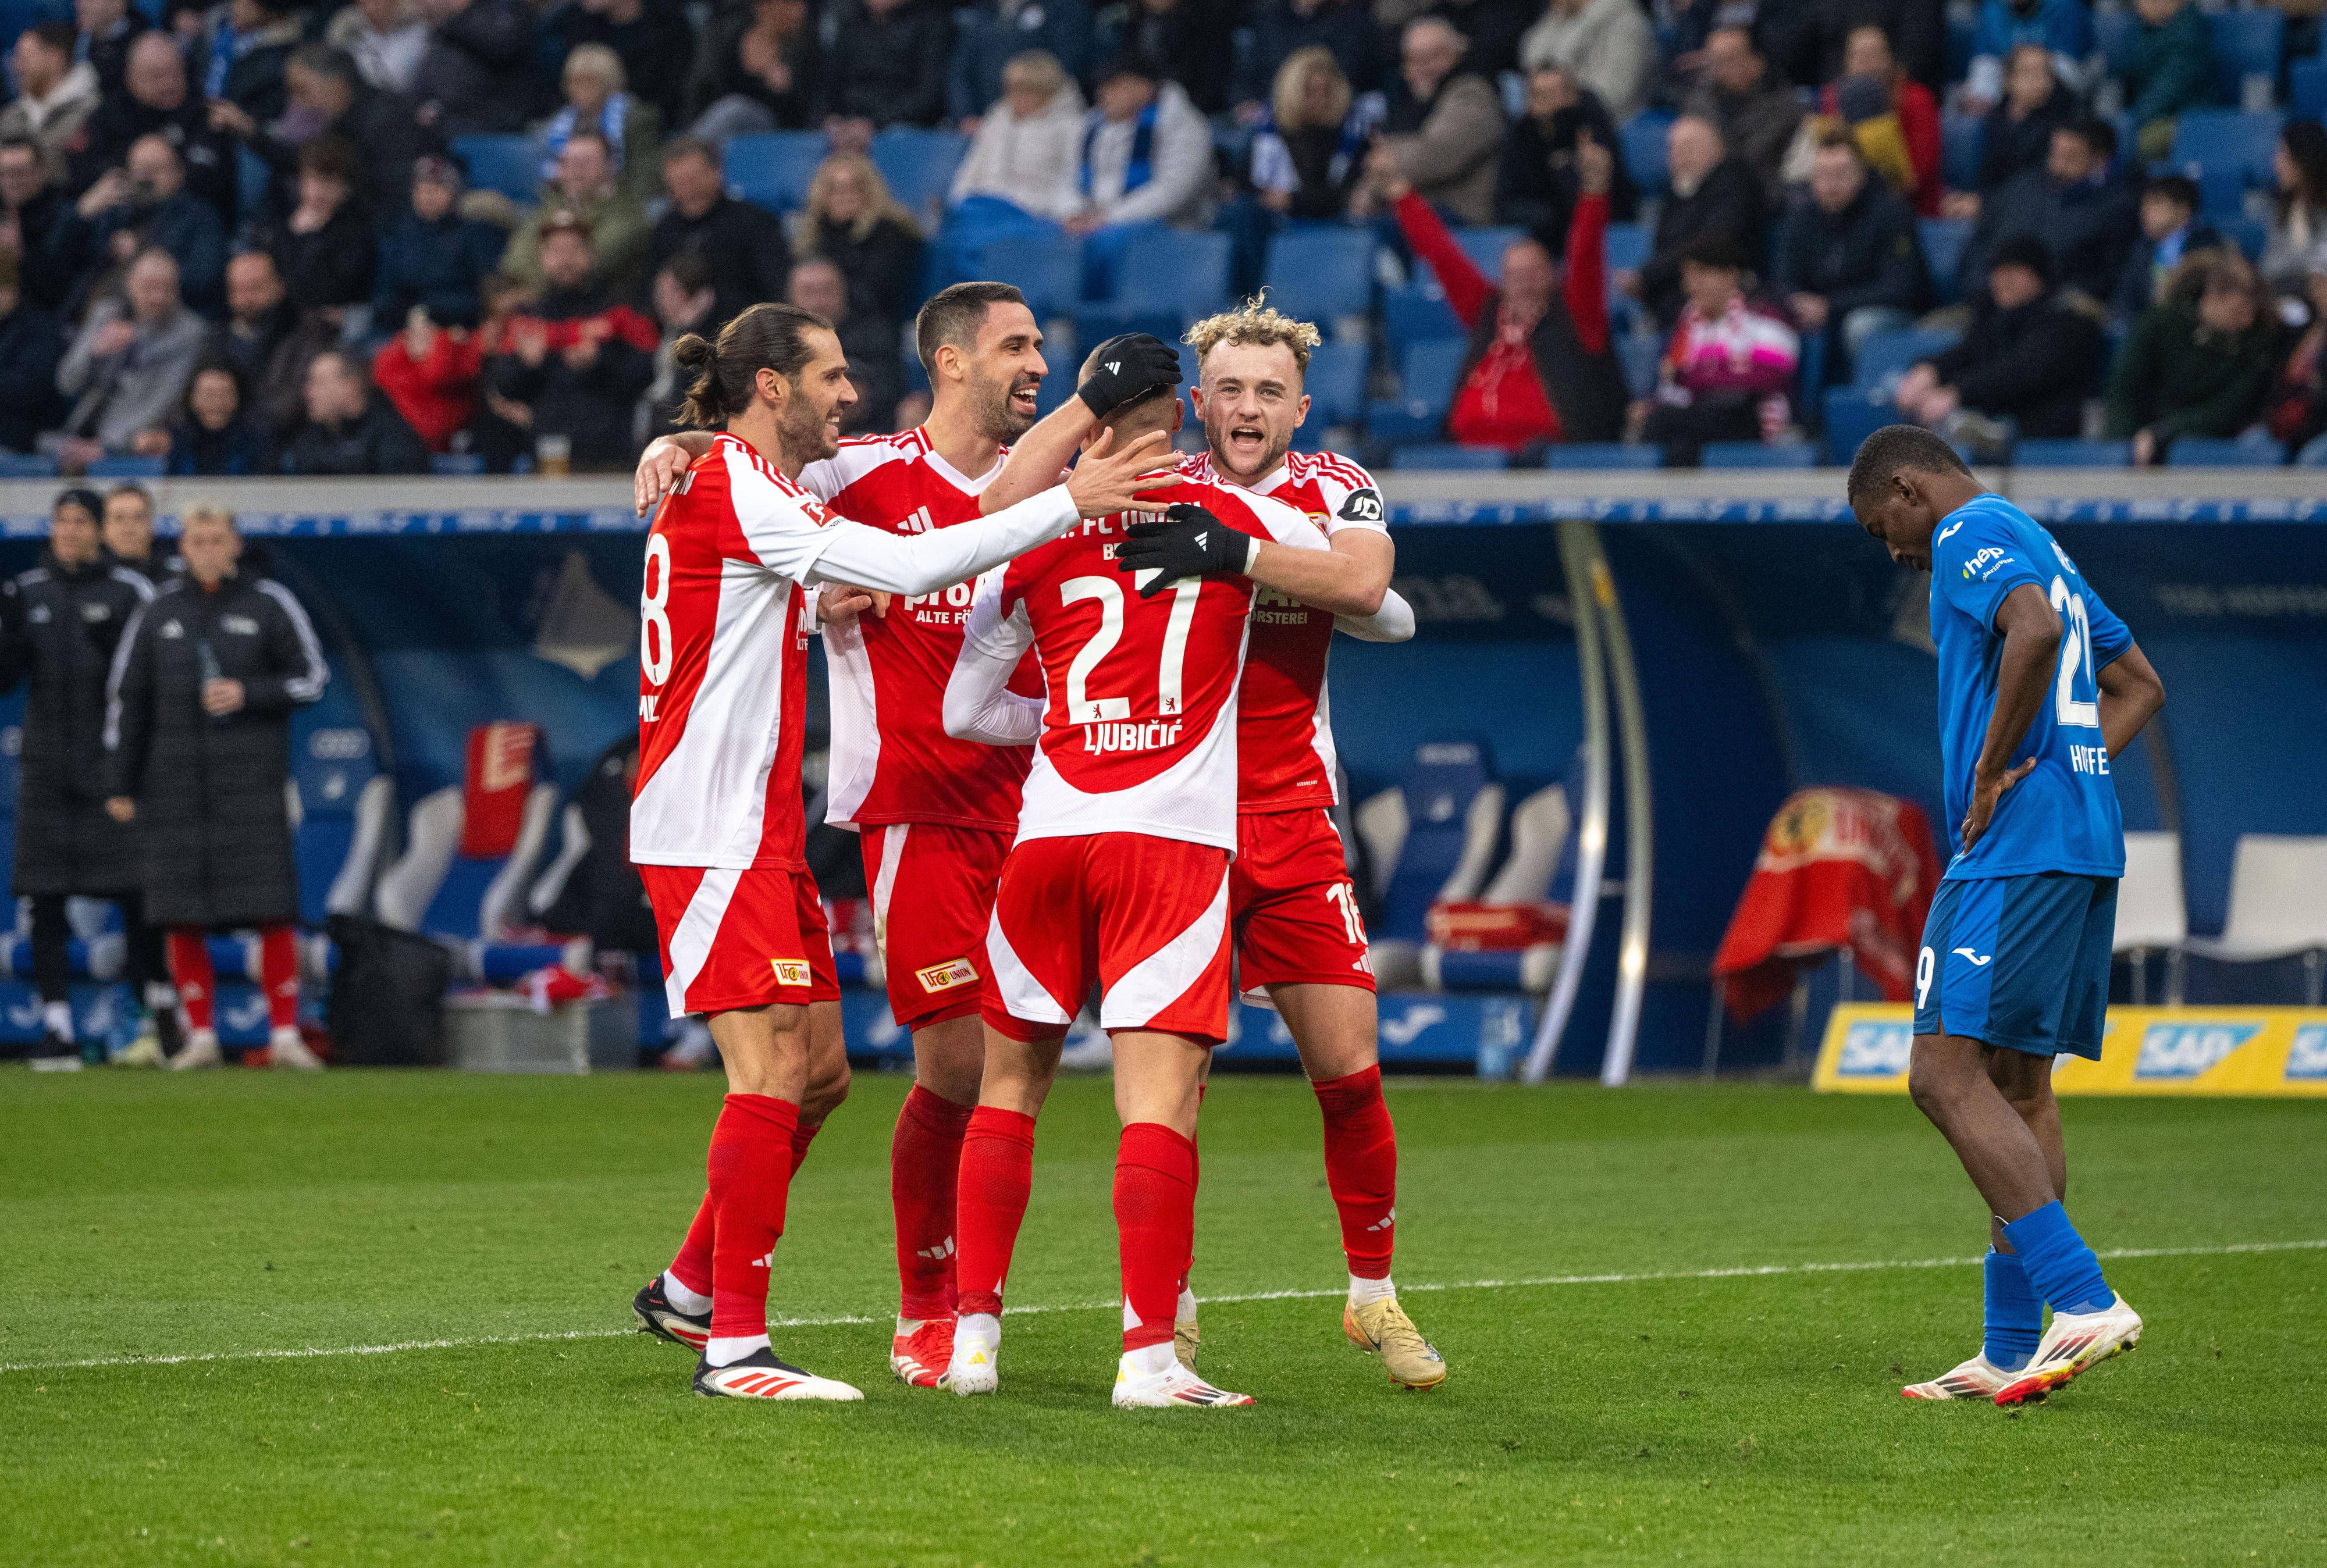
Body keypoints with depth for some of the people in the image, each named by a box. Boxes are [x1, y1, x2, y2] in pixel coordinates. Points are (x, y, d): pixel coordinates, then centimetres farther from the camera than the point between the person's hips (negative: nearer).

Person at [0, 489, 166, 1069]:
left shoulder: (132, 593, 1)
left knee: (135, 895, -8)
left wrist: (115, 645, -18)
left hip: (112, 758, -3)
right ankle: (57, 1027, 3)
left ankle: (159, 1017, 1)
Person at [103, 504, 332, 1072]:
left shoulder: (268, 603, 2)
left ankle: (285, 1036, -4)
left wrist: (247, 694, -13)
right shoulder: (160, 611, 8)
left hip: (253, 777, -2)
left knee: (272, 912, -8)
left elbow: (312, 678, 3)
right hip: (177, 780, 2)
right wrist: (119, 785, 7)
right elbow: (126, 698, 10)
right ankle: (200, 1037, 8)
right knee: (181, 917, -1)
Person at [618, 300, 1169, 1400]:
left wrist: (818, 605, 8)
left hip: (761, 830, 10)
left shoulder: (753, 486, 17)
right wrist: (1070, 503, -19)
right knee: (774, 1071, -13)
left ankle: (690, 1290, 23)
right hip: (711, 827, -10)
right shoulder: (731, 486, -14)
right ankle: (734, 1345, -12)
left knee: (818, 1070, 12)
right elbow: (909, 565, -22)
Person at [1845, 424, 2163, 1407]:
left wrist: (1991, 771, -17)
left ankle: (2083, 1299, -21)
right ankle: (2013, 1350, 10)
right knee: (2019, 1087, 10)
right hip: (2088, 846, 10)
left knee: (1946, 1074, -13)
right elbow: (2138, 687, 30)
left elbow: (2035, 630, -25)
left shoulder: (1972, 536, -5)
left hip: (2015, 848, -10)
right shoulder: (2038, 548, 25)